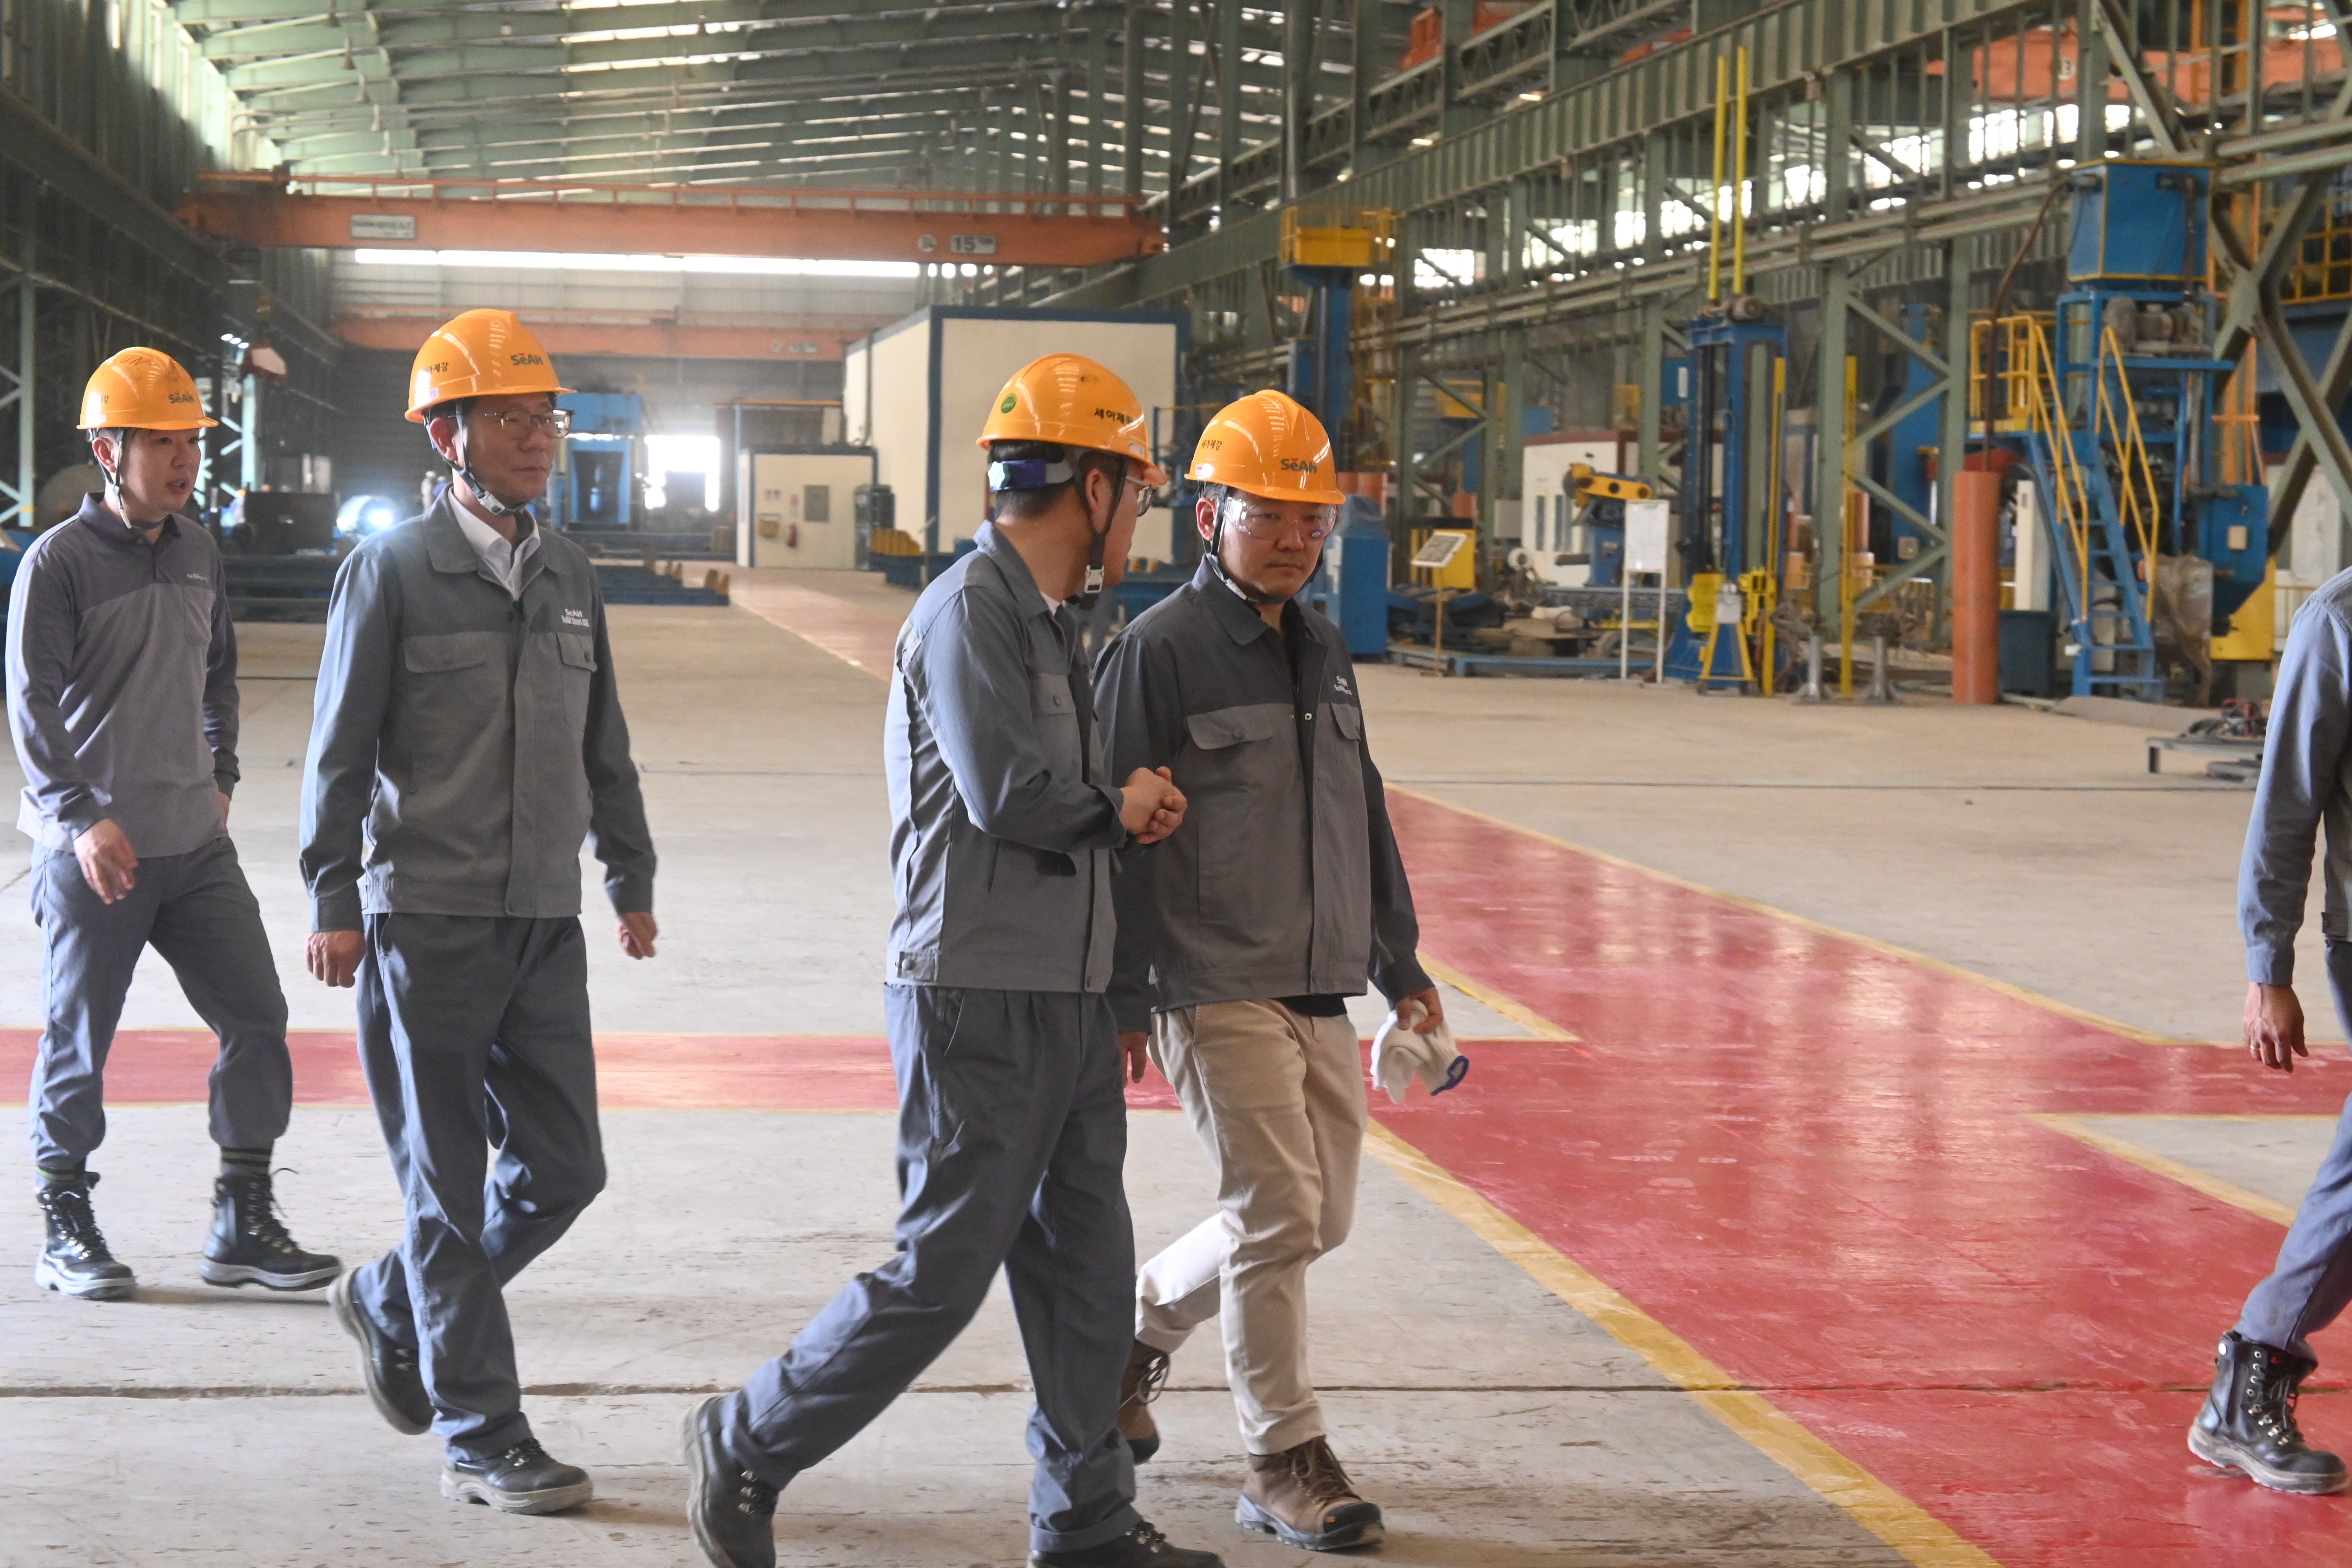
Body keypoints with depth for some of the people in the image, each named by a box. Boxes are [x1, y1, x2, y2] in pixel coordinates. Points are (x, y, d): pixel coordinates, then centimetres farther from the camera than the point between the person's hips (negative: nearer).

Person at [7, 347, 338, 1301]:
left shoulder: (198, 552, 10)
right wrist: (84, 817, -23)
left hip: (195, 842, 6)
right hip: (90, 854, -6)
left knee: (256, 1016, 2)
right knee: (78, 1043, 4)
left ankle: (244, 1226, 11)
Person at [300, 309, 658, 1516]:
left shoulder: (567, 572, 12)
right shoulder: (393, 570, -6)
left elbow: (602, 743, 20)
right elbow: (339, 748, -5)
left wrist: (631, 879, 20)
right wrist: (334, 901, -8)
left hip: (544, 922, 6)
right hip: (427, 926, -6)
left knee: (562, 1169, 7)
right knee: (450, 1187, 1)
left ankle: (392, 1305, 30)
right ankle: (483, 1441, 9)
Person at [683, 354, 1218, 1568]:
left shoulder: (1049, 619, 17)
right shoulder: (972, 608, -14)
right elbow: (1007, 793, -23)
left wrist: (1127, 814, -1)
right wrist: (1118, 809, -4)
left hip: (1065, 998, 10)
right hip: (979, 998, -9)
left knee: (1086, 1264, 12)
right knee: (944, 1271, -6)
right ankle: (746, 1447, 10)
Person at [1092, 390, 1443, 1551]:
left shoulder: (1322, 652, 14)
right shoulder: (1157, 651, -9)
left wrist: (1400, 967, 21)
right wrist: (1120, 1003, -12)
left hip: (1318, 994, 8)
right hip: (1212, 989, -8)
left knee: (1318, 1216, 11)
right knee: (1277, 1213, -9)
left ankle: (1136, 1324, 33)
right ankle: (1286, 1462, 4)